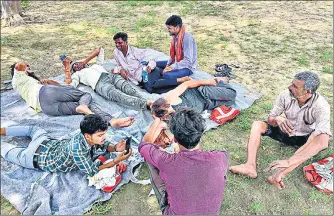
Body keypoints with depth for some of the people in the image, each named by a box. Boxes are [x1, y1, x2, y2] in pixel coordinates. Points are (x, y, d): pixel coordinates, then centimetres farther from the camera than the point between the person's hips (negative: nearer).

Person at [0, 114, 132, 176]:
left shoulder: (87, 136, -22)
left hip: (47, 143, 6)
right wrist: (117, 161, -42)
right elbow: (92, 172, -33)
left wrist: (115, 148, -26)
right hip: (35, 157, -6)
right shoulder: (78, 150, -43)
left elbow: (104, 145, -4)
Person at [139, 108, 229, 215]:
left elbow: (144, 144, -7)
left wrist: (157, 122, 10)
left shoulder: (166, 162, -31)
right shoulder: (220, 158, -27)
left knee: (151, 158, 0)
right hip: (210, 211, 2)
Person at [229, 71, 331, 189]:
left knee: (322, 139, -37)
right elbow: (270, 119, -9)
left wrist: (288, 161, -53)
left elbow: (323, 142, -42)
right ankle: (251, 166, -35)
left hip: (305, 139, -3)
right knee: (257, 125, -18)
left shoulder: (321, 106, -29)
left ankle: (281, 173, -45)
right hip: (286, 132, 3)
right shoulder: (285, 96, -20)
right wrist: (277, 119, -38)